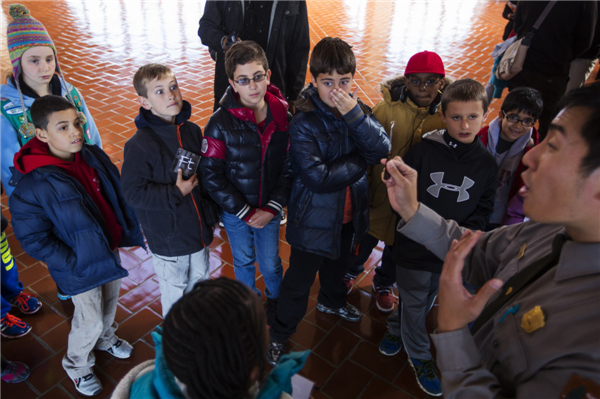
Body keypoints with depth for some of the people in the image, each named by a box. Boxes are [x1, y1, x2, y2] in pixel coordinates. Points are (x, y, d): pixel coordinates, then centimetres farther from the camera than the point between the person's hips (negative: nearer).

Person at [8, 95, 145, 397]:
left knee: (110, 301, 27)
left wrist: (133, 228, 1)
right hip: (82, 265, -6)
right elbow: (33, 239, -20)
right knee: (90, 320, 11)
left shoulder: (94, 156, -9)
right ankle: (77, 365, 43)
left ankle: (106, 338, 59)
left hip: (110, 249, 6)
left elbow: (119, 194, 4)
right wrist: (73, 264, -19)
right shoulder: (32, 185, -27)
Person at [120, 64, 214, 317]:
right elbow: (133, 192, -21)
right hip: (167, 237, -6)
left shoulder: (192, 130, -4)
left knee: (200, 281, 26)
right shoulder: (139, 145, -22)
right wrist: (176, 193, -24)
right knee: (174, 291, 15)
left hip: (198, 228, 6)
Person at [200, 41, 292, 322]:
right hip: (235, 213, -1)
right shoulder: (221, 123, -18)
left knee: (270, 263, 18)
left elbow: (289, 169, -8)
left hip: (269, 211, 1)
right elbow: (211, 176, -16)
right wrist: (245, 213, -16)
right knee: (243, 262, 22)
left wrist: (272, 208, -15)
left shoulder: (283, 117, -12)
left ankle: (275, 298, 50)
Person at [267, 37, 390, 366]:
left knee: (338, 264, 31)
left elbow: (382, 149, -20)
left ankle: (331, 300, 61)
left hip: (349, 214, 6)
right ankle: (280, 333, 35)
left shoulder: (357, 109, -7)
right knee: (299, 280, 10)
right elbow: (317, 177, -31)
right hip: (314, 218, -5)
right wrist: (361, 161, -21)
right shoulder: (303, 123, -23)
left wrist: (355, 114, -33)